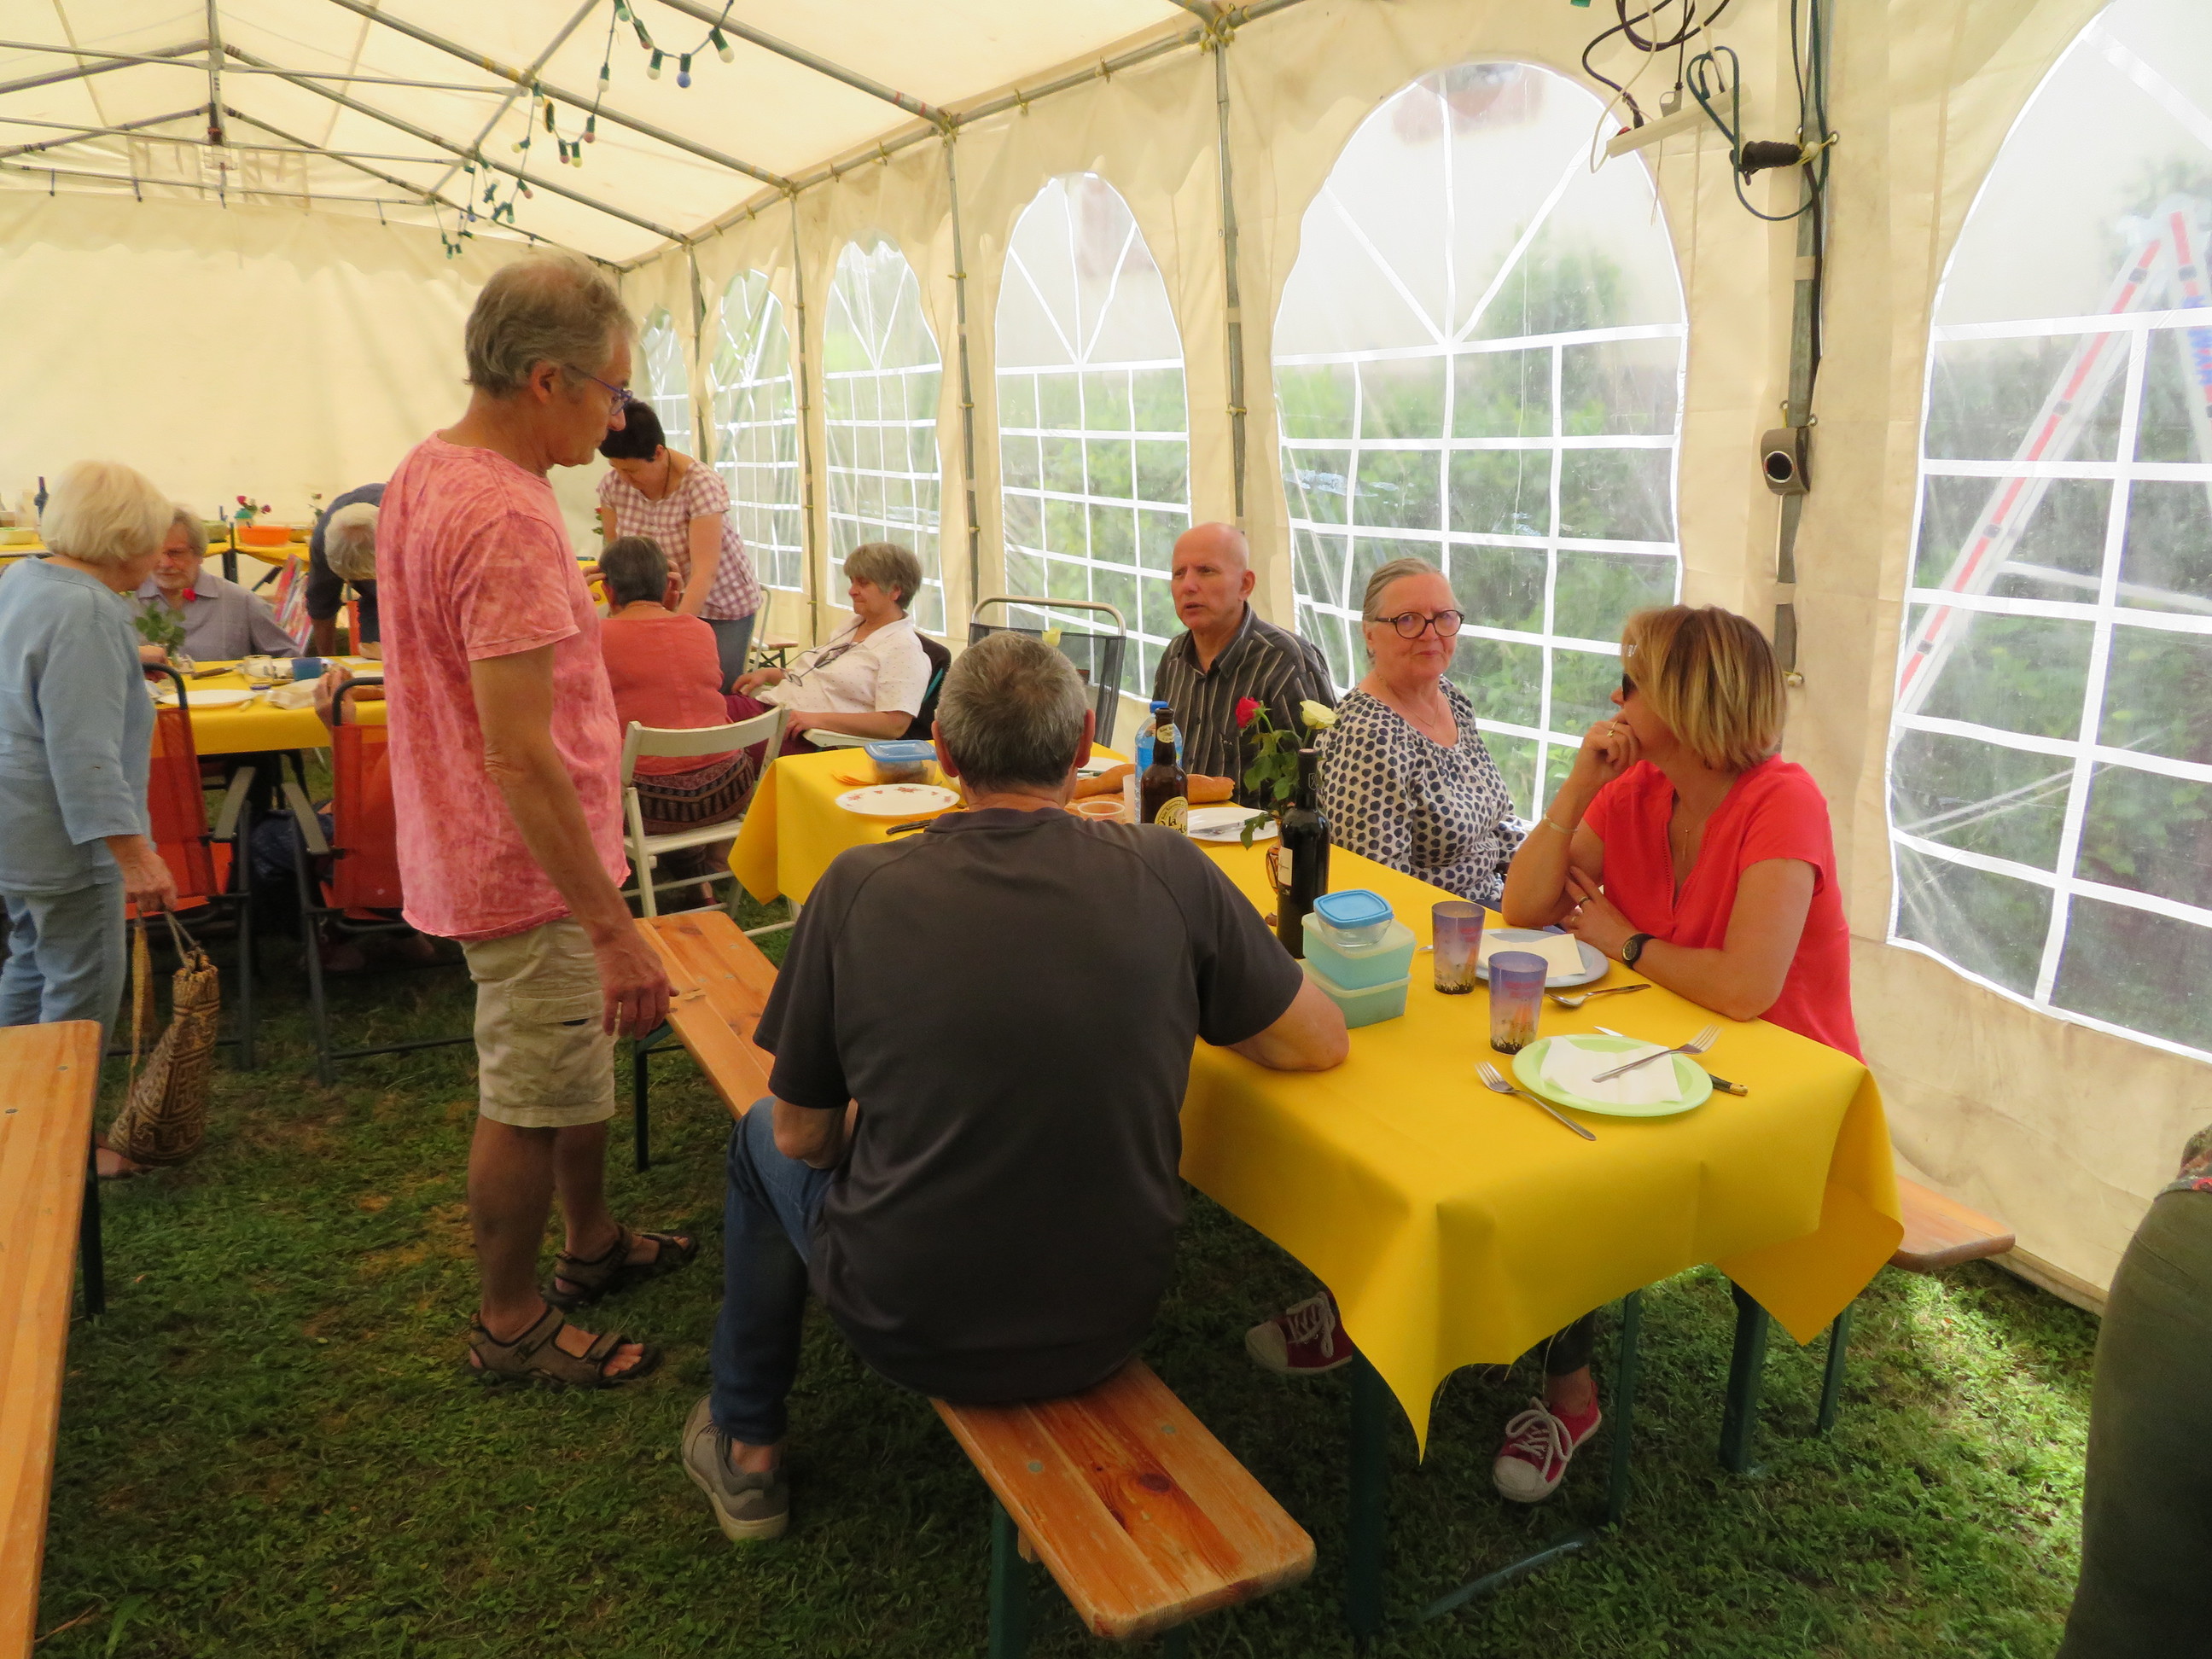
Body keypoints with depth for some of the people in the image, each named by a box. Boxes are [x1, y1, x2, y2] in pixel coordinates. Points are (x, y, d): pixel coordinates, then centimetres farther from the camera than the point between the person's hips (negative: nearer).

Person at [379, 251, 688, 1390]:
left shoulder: (424, 470, 6)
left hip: (478, 849, 10)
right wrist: (613, 927, -28)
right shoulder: (506, 520, -26)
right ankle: (510, 1325, 24)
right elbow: (521, 754, -30)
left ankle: (593, 1245, 42)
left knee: (577, 1066, 23)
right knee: (531, 1103, 6)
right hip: (531, 869, -10)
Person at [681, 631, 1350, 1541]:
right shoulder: (1166, 872, -14)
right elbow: (1321, 1041, -2)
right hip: (1106, 1329, 2)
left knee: (760, 1139, 28)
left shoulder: (857, 887, -16)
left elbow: (804, 1136, -5)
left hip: (909, 1330, -2)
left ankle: (746, 1450, 42)